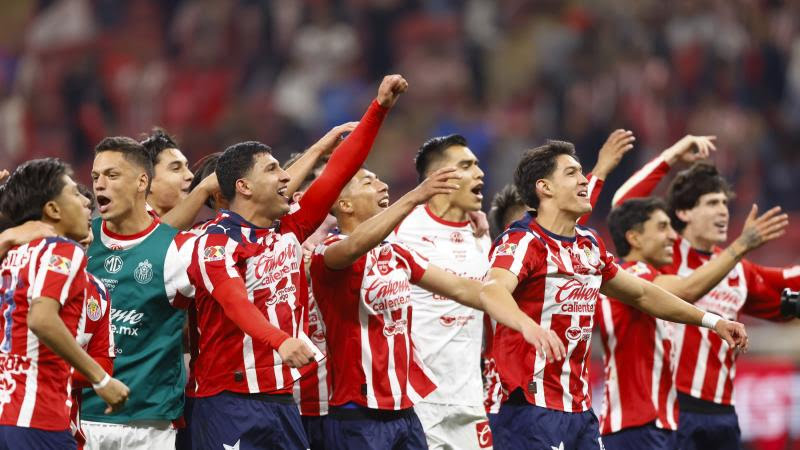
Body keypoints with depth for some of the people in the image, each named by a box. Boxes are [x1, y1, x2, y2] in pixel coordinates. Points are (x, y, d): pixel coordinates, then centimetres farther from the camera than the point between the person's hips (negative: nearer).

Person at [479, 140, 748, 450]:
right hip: (533, 412, -8)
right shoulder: (523, 242, -12)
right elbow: (492, 291, -34)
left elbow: (642, 294, 29)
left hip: (581, 410, 8)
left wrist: (711, 321, 28)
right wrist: (529, 326, -54)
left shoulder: (589, 245, 14)